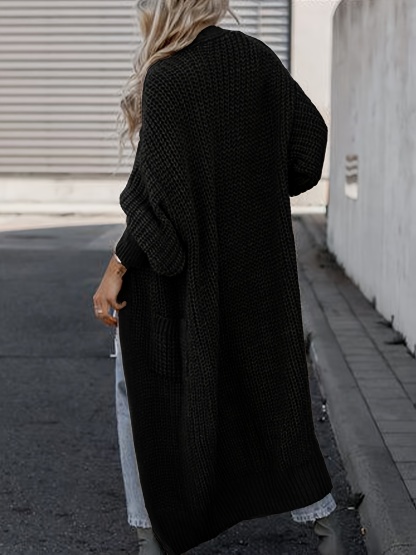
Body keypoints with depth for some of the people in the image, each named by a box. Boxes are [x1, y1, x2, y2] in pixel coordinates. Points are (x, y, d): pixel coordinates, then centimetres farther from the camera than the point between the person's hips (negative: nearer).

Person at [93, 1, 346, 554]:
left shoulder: (166, 78, -17)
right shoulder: (257, 56, 1)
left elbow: (162, 186, -21)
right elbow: (311, 132, 6)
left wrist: (118, 267, -16)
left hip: (182, 267, -5)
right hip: (258, 257, 6)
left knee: (169, 391, 9)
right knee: (267, 382, 15)